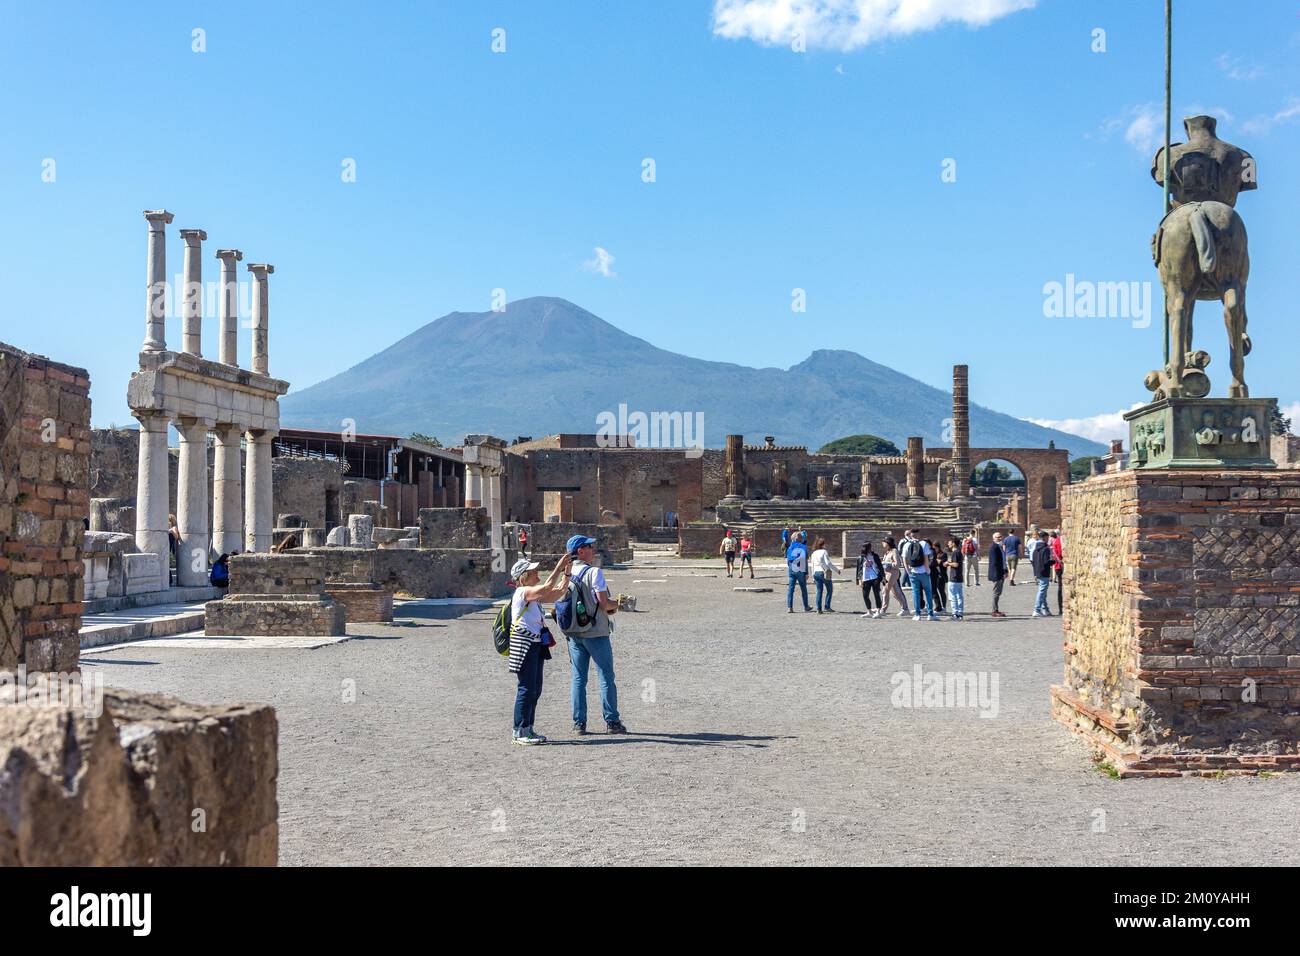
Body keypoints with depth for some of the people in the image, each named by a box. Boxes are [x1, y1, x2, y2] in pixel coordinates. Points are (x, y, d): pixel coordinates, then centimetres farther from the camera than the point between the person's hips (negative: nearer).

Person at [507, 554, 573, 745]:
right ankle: (520, 732, -2)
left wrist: (567, 572, 4)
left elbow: (558, 591, 14)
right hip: (523, 644, -10)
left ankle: (528, 730, 18)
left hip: (536, 645, 10)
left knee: (535, 689, 12)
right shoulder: (523, 592, -13)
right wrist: (559, 566, -22)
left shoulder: (534, 594, 15)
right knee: (526, 688, -7)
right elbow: (547, 587, -27)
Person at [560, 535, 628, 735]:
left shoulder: (567, 574, 5)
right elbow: (603, 604, -18)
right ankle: (612, 722, 7)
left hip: (574, 634, 6)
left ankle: (578, 723, 10)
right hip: (596, 632, -5)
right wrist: (617, 604, 4)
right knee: (606, 678, 4)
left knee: (578, 679, 10)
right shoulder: (593, 572, -14)